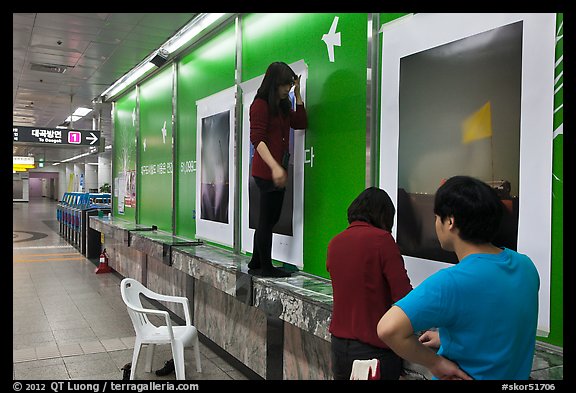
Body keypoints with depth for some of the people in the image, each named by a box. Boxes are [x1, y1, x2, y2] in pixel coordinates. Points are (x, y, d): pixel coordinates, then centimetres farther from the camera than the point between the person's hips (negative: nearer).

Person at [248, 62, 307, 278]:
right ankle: (266, 267, 8)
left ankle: (256, 263, 25)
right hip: (266, 171, -9)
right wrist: (274, 167, -28)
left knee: (270, 218, 14)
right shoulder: (260, 104, -9)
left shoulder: (283, 106, 18)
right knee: (267, 219, -2)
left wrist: (297, 94, 9)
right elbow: (257, 139, -18)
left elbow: (301, 123, 14)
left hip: (278, 170, 9)